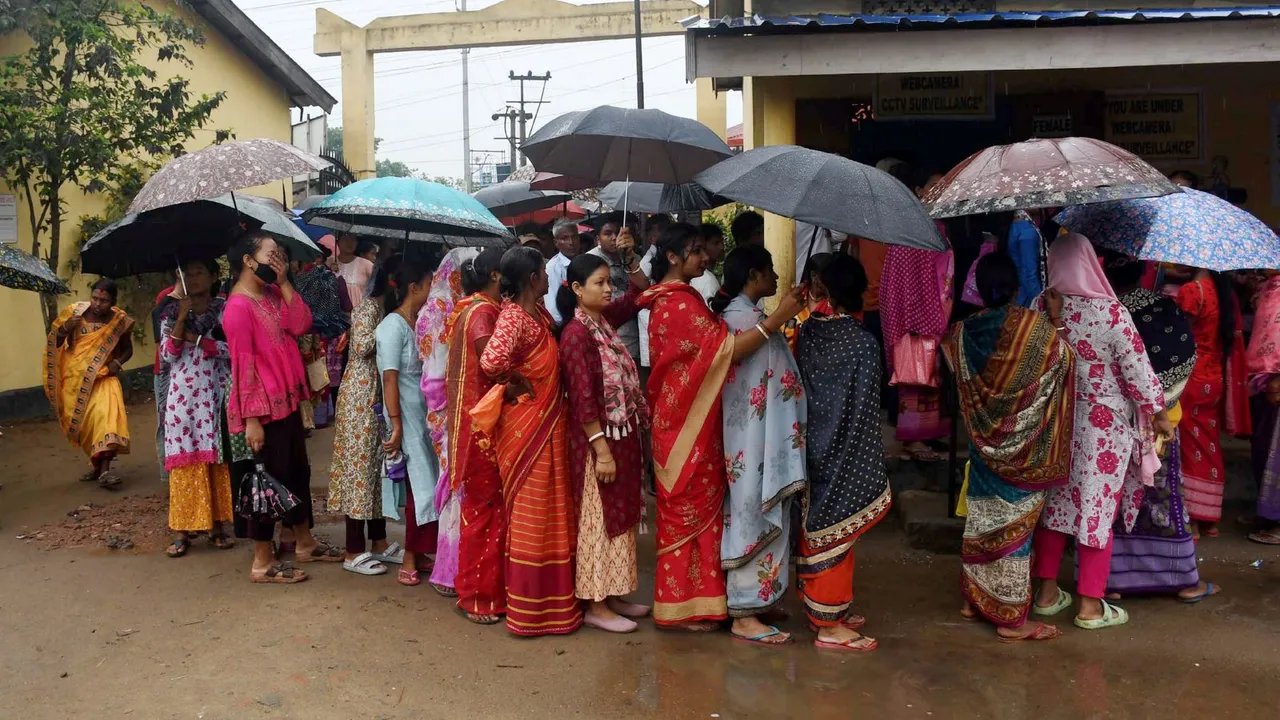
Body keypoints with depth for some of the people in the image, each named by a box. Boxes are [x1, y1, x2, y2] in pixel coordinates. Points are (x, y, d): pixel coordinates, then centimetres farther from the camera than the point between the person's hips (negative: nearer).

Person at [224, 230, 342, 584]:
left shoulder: (272, 293, 10)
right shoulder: (239, 306, -17)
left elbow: (301, 324, -3)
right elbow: (243, 365, -19)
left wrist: (284, 282, -7)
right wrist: (251, 418, -20)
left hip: (287, 399, 9)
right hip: (262, 406, -9)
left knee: (298, 472, 18)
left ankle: (305, 543, 33)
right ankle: (262, 563, 10)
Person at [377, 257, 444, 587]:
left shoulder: (420, 323, 11)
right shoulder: (394, 325, -12)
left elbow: (428, 371, 10)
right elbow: (390, 378, -16)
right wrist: (395, 425, -19)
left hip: (426, 415, 7)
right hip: (408, 417, -7)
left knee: (425, 485, 9)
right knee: (420, 486, -4)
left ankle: (419, 553, 19)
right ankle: (410, 561, 5)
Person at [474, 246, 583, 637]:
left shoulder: (538, 311, 6)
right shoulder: (514, 317, -20)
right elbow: (491, 361, -37)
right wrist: (516, 384, -20)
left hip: (547, 424, 9)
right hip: (527, 425, -9)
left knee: (548, 512, 18)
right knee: (531, 515, 2)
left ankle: (546, 599, 31)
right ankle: (529, 611, 15)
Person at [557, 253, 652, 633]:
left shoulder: (604, 320, 6)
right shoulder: (577, 334, -17)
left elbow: (639, 293, 21)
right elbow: (583, 399, -20)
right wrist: (602, 451, -21)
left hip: (621, 436, 9)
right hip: (598, 440, -9)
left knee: (618, 517, 15)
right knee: (599, 520, 0)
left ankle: (612, 595, 25)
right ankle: (596, 605, 10)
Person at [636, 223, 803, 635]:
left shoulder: (670, 300, 14)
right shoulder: (681, 303, -19)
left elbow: (707, 348, 16)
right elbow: (725, 350, -25)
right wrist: (776, 319, -28)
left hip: (685, 418, 10)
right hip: (689, 421, -10)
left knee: (688, 507, 15)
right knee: (692, 508, -2)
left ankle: (686, 597, 23)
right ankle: (682, 606, 7)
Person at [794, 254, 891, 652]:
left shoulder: (808, 331, -2)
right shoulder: (862, 342, -17)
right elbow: (863, 415, -15)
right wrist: (872, 467, -8)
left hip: (810, 447, 6)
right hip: (843, 455, -6)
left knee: (816, 532, 16)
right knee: (836, 537, 3)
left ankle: (827, 608, 30)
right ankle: (830, 626, 11)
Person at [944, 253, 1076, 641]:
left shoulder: (962, 332, -6)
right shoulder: (1036, 326, -16)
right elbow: (1064, 360, -4)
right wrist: (1056, 320, 8)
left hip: (984, 442, 4)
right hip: (1024, 444, -4)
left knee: (982, 518, 17)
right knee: (1015, 523, 1)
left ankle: (974, 599, 28)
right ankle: (1011, 618, 7)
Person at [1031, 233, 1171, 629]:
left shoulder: (1042, 308, -5)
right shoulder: (1111, 312, -18)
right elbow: (1137, 367, -12)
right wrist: (1159, 414, 0)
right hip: (1105, 426, -4)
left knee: (1055, 503, 15)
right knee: (1098, 508, 5)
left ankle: (1047, 593, 24)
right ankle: (1091, 606, 12)